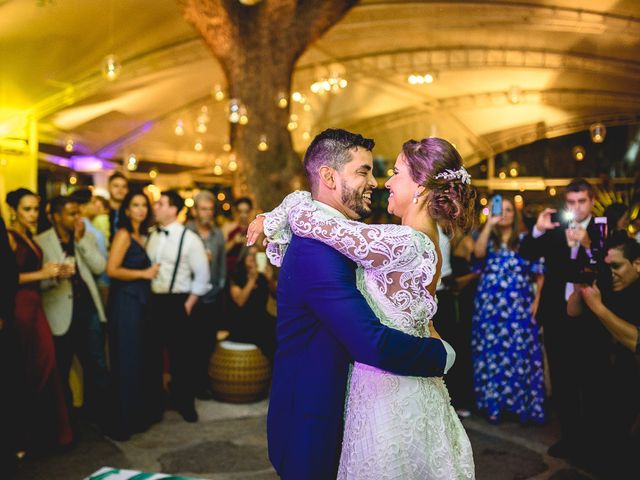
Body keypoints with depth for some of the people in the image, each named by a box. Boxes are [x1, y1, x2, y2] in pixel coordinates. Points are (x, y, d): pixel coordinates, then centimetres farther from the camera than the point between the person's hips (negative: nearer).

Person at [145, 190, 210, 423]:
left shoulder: (189, 238, -8)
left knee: (181, 354, 6)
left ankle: (185, 402, 22)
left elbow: (202, 276, -6)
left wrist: (188, 305, -7)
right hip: (153, 301, 4)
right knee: (152, 353, 10)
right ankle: (154, 402, 24)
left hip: (177, 302, -4)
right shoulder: (151, 236, 6)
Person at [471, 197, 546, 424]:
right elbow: (478, 253, -15)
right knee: (492, 353, 3)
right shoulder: (488, 238, 9)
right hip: (490, 305, 1)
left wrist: (536, 302, -5)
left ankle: (523, 404, 8)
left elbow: (539, 274, 5)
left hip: (519, 306, -1)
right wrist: (489, 223, -15)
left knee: (519, 354, -1)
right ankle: (494, 404, 11)